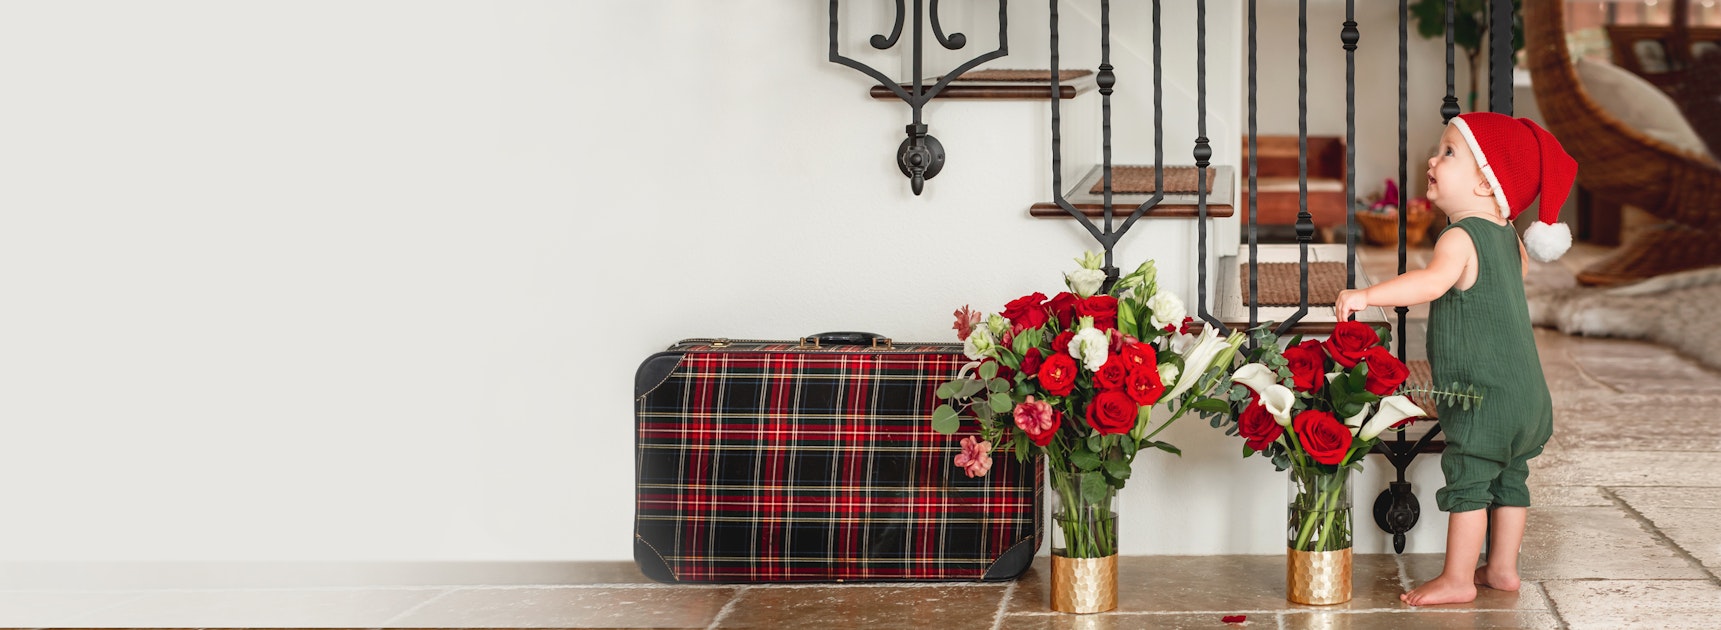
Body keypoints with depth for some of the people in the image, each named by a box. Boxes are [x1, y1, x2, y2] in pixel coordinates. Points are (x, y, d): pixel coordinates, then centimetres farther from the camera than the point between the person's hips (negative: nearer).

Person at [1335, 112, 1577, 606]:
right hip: (1525, 392, 9)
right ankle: (1502, 569, 27)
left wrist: (1366, 296, -40)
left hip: (1481, 395, -9)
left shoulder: (1460, 239, -18)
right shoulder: (1507, 237, 10)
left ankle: (1457, 579, 3)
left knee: (1467, 482, -2)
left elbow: (1431, 282, -38)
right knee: (1508, 479, 17)